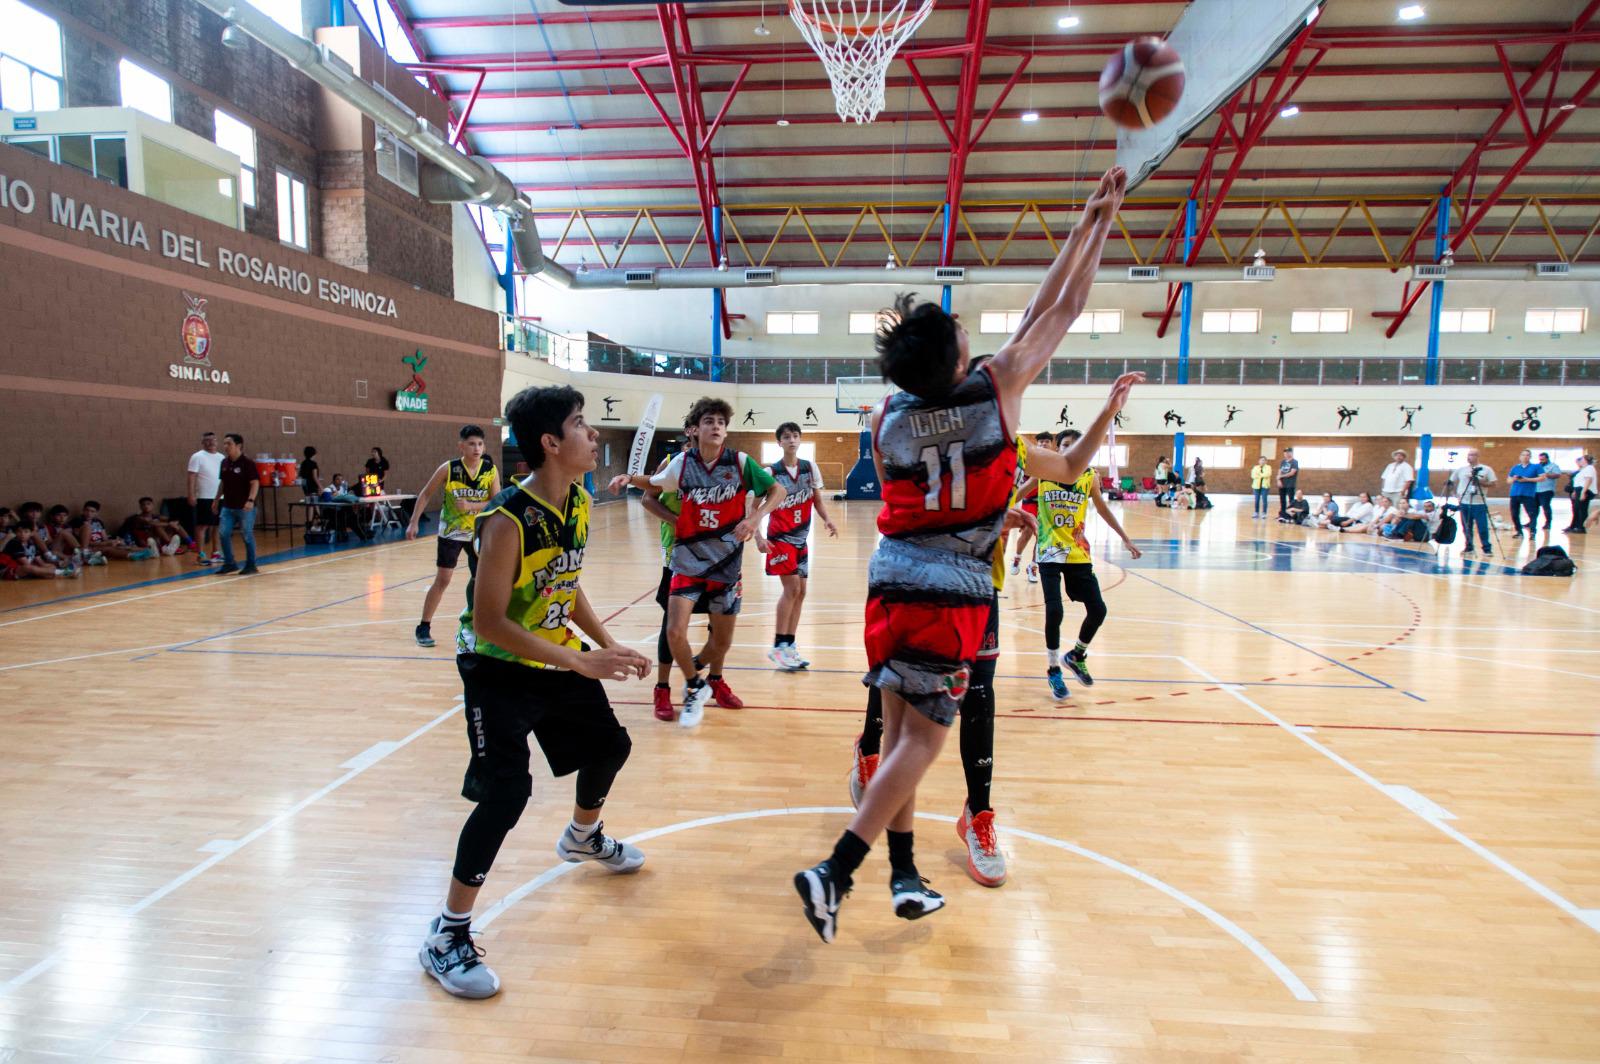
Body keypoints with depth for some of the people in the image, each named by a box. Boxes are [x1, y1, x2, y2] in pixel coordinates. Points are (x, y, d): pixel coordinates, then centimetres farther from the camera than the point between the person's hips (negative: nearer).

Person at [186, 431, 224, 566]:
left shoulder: (221, 457, 13)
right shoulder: (197, 457, -5)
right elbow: (192, 477, -9)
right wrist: (191, 495, -16)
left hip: (220, 498, 6)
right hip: (204, 498, -6)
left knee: (217, 526, 9)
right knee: (202, 525, -4)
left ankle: (215, 553, 18)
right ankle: (200, 555, -1)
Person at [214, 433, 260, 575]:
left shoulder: (248, 462, -11)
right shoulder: (225, 462, 9)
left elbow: (255, 483, -16)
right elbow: (222, 483, 20)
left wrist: (251, 500, -26)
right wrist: (216, 500, 20)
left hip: (244, 507, -7)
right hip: (228, 506, 7)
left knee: (247, 536, 1)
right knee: (223, 534, 5)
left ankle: (250, 566, 11)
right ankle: (229, 564, 16)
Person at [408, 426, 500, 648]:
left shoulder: (490, 470, -9)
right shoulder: (449, 468, -13)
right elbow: (425, 494, -3)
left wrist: (470, 506, -27)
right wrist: (413, 522, -5)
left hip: (478, 533, 2)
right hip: (450, 532, -2)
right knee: (442, 580, -2)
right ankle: (423, 627, 11)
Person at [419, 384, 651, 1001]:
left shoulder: (579, 502, -4)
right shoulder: (508, 519, -29)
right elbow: (488, 620, -28)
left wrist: (608, 646, 2)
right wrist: (580, 661, -31)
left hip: (558, 657, 8)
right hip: (497, 666, -8)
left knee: (609, 744, 19)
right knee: (507, 789, -17)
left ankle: (583, 837, 51)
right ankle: (446, 936, 3)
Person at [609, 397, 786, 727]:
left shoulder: (740, 462, -8)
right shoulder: (682, 462, -4)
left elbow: (777, 490, -1)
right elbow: (654, 483, 14)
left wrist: (755, 518, -16)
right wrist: (630, 478, -6)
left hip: (726, 561, 0)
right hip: (688, 558, 0)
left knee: (723, 638, 10)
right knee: (675, 632, -14)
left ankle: (714, 681, 44)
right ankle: (695, 688, 13)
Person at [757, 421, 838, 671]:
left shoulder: (810, 468, 1)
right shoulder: (771, 472, -10)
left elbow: (817, 500, 8)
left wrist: (827, 519, -10)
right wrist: (757, 536, -22)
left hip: (801, 538, 5)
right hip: (780, 538, -5)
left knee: (800, 592, 7)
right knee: (792, 588, -12)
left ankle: (789, 646, 18)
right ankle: (778, 647, -1)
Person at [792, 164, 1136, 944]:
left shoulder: (888, 415, 0)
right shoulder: (997, 386, -9)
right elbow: (1059, 306, 3)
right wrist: (1099, 221, 14)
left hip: (892, 579, 5)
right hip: (953, 592, -4)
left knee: (902, 729, 14)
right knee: (922, 737, 2)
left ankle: (904, 877, 24)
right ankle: (834, 871, -4)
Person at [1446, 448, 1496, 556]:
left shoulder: (1486, 469, 2)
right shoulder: (1460, 469, 8)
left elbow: (1492, 483, 0)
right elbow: (1451, 483, 13)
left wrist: (1480, 482, -15)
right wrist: (1456, 495, 3)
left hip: (1479, 503, -3)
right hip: (1464, 503, 3)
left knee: (1482, 527, -3)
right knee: (1466, 527, 7)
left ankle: (1487, 549, 4)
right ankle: (1468, 547, 16)